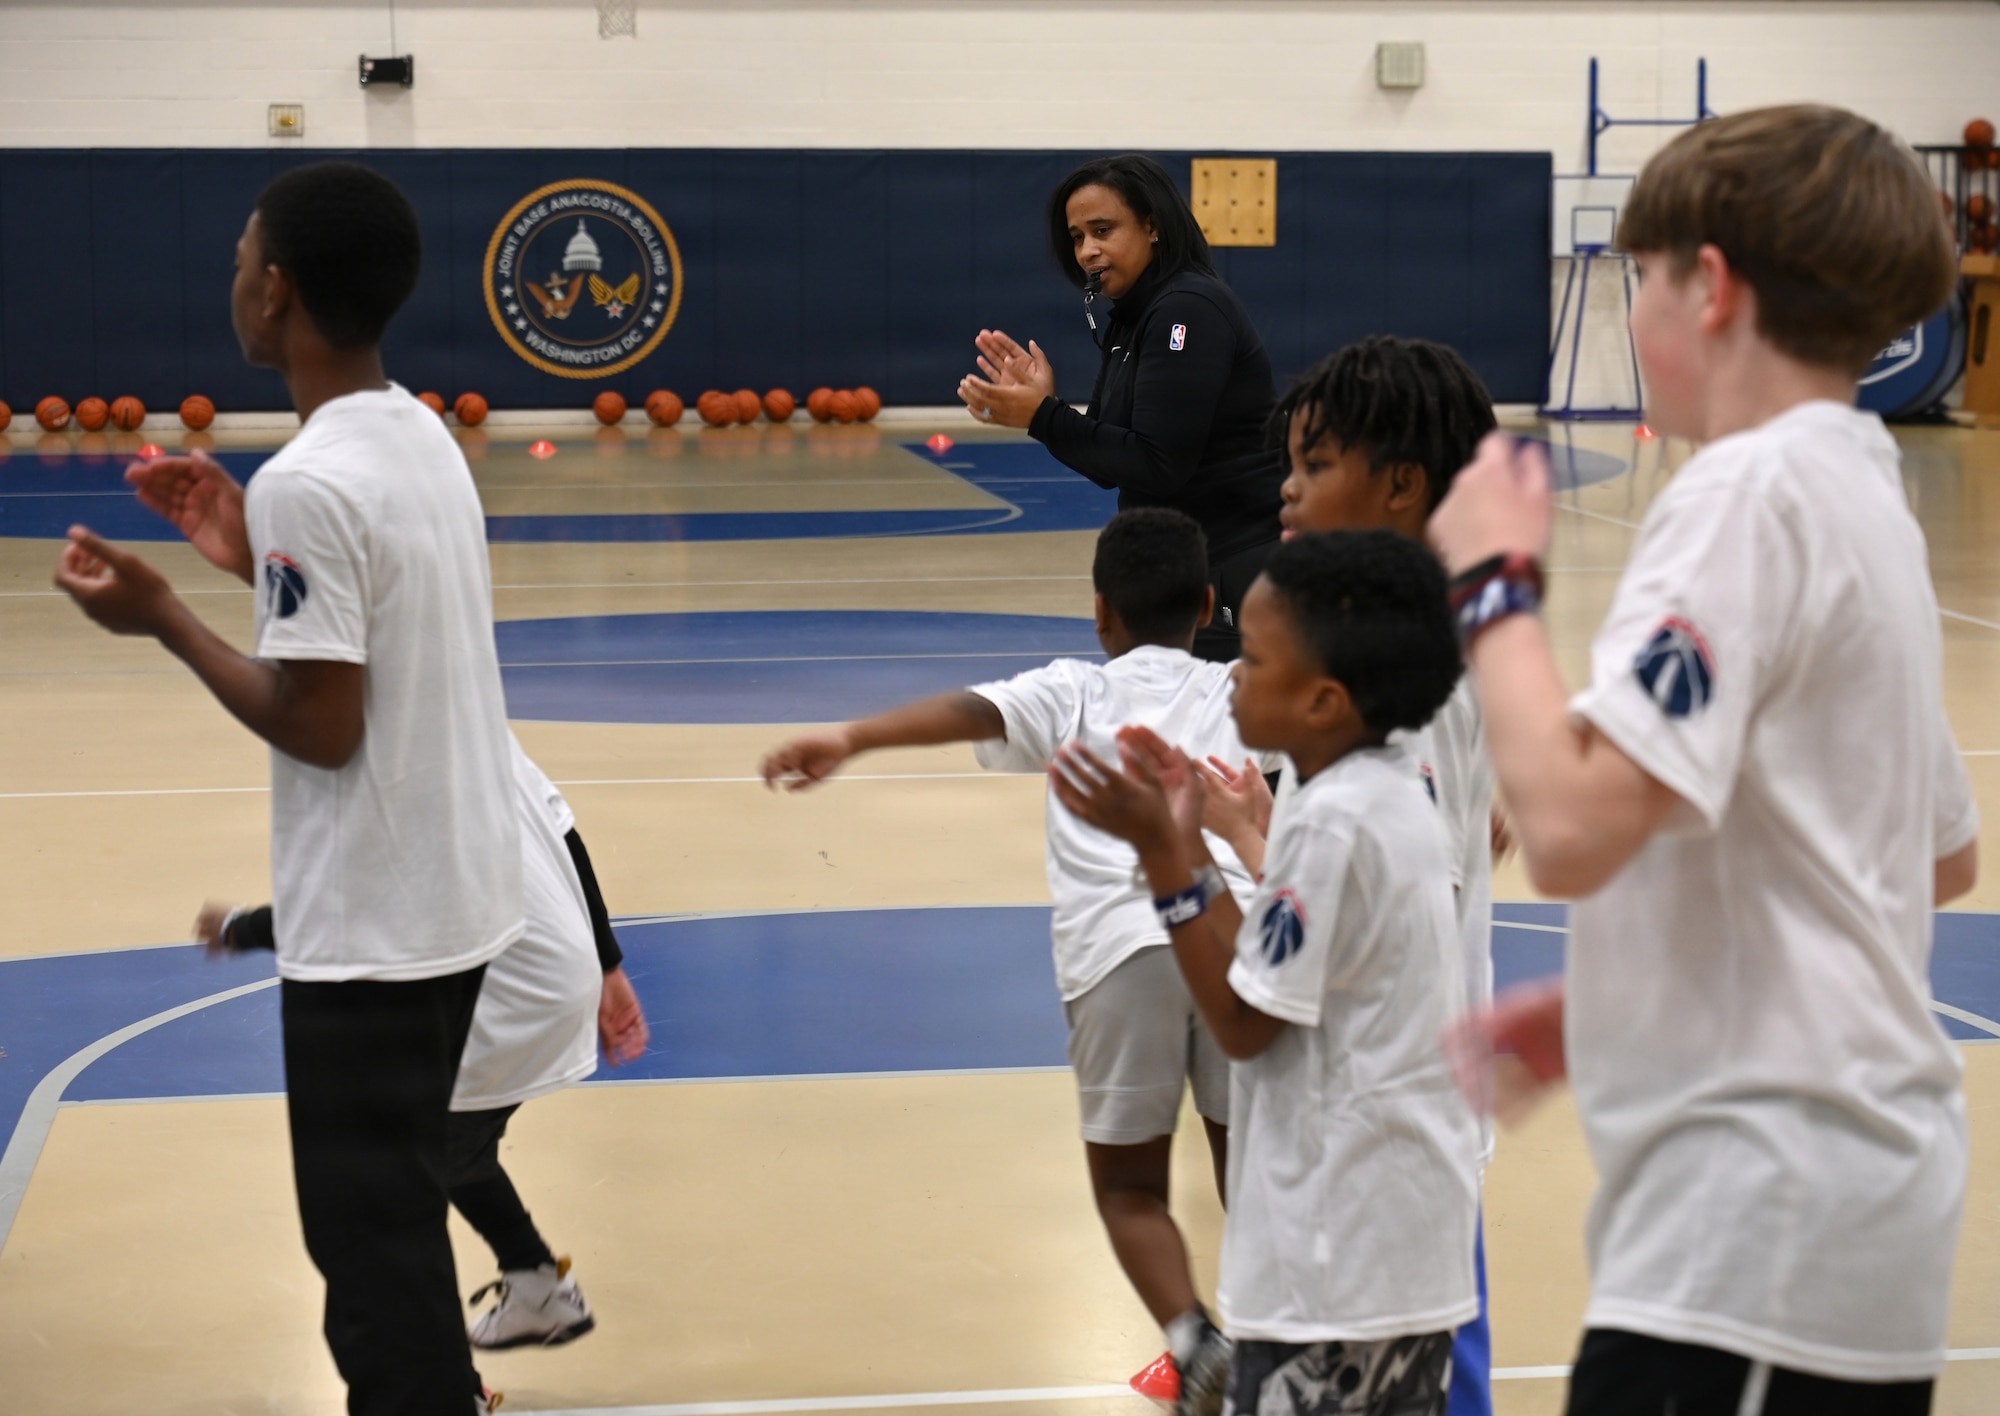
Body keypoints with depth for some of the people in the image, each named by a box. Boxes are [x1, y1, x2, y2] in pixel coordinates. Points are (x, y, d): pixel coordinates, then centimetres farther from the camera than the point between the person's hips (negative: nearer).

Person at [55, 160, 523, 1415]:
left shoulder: (307, 482, -22)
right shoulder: (422, 436, 6)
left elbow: (320, 726, -21)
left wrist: (162, 616, -12)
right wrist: (258, 559, 11)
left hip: (371, 927, -9)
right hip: (456, 895, 9)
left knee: (374, 1239, 1)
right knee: (398, 1213, 22)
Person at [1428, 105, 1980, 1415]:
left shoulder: (1750, 488, -15)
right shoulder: (1859, 486, 13)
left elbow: (1572, 828, -26)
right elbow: (1945, 855, 22)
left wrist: (1495, 581, -11)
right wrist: (1609, 999, 21)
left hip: (1761, 1212, -10)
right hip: (1857, 1189, 10)